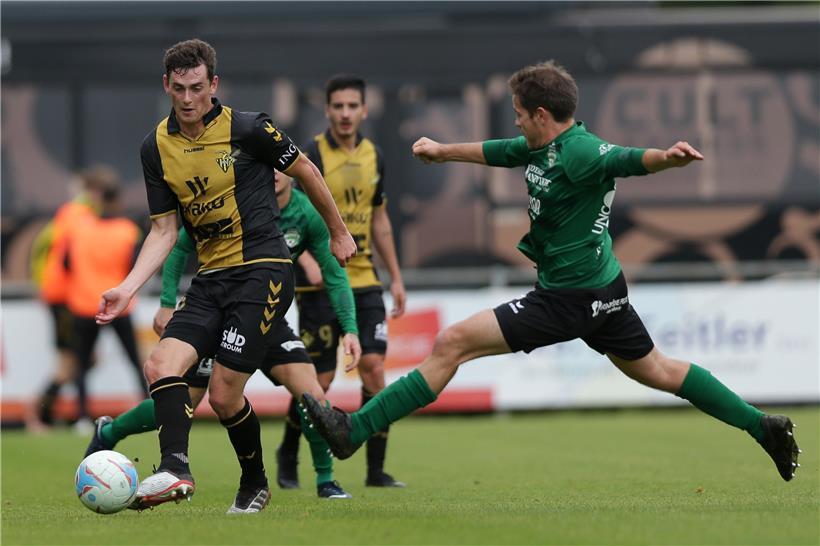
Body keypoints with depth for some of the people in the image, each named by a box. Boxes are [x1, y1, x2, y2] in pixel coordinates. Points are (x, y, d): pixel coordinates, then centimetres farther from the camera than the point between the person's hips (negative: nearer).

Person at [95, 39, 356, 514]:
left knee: (224, 393, -10)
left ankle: (255, 484, 11)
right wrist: (128, 288, -3)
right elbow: (164, 229, 8)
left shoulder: (246, 129, -10)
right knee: (161, 364, -17)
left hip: (263, 269, -6)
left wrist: (339, 233, 13)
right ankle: (175, 468, -28)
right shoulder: (157, 147, 4)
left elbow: (307, 172, 4)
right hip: (210, 277, 6)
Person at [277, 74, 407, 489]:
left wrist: (396, 276, 18)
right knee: (319, 379, -3)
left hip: (363, 280, 5)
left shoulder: (372, 156, 10)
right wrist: (308, 260, -27)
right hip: (320, 284, -5)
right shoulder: (310, 156, -8)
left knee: (374, 367, -8)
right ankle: (288, 455, 21)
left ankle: (376, 470, -2)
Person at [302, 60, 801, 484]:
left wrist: (667, 158, -59)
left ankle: (354, 430, -11)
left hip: (569, 298, -10)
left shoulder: (580, 153, -21)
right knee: (657, 371, 20)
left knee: (452, 343, -11)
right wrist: (441, 151, 36)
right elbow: (495, 152, 25)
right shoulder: (541, 148, 7)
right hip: (601, 289, 10)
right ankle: (763, 427, 23)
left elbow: (628, 160, -38)